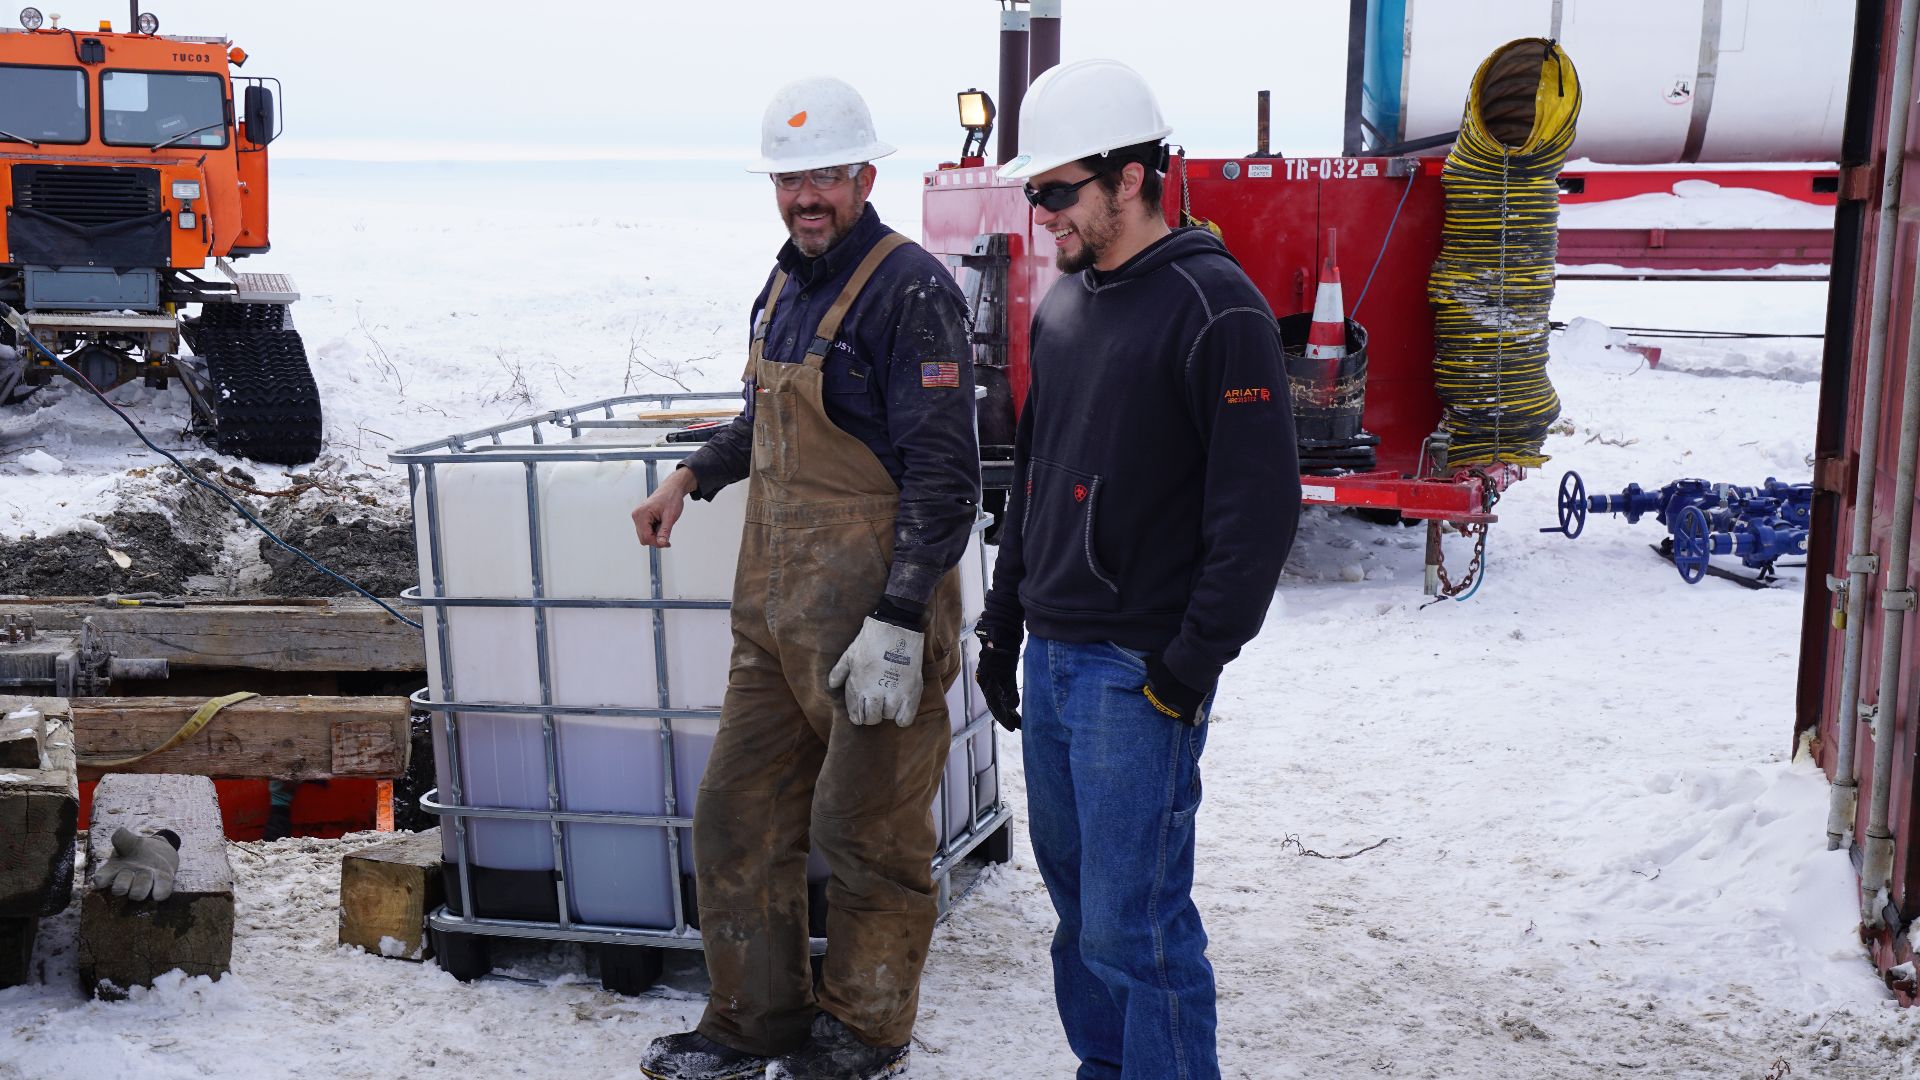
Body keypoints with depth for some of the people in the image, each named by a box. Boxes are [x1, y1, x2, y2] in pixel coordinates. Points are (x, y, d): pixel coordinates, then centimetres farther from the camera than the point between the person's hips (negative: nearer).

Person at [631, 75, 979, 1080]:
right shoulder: (786, 286, 14)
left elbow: (941, 472, -19)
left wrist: (897, 623, -23)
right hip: (775, 609, 9)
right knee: (737, 817, 13)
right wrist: (692, 475, 21)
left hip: (872, 613, -8)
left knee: (868, 835, 5)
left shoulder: (910, 290, -14)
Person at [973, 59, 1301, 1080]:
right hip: (1052, 655, 8)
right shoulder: (1064, 306, 13)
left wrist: (1193, 662, -17)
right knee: (1076, 897, 17)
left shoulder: (1216, 308, -14)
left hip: (1139, 671, -8)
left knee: (1135, 924, -4)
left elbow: (1260, 505, -16)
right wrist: (1003, 621, 19)